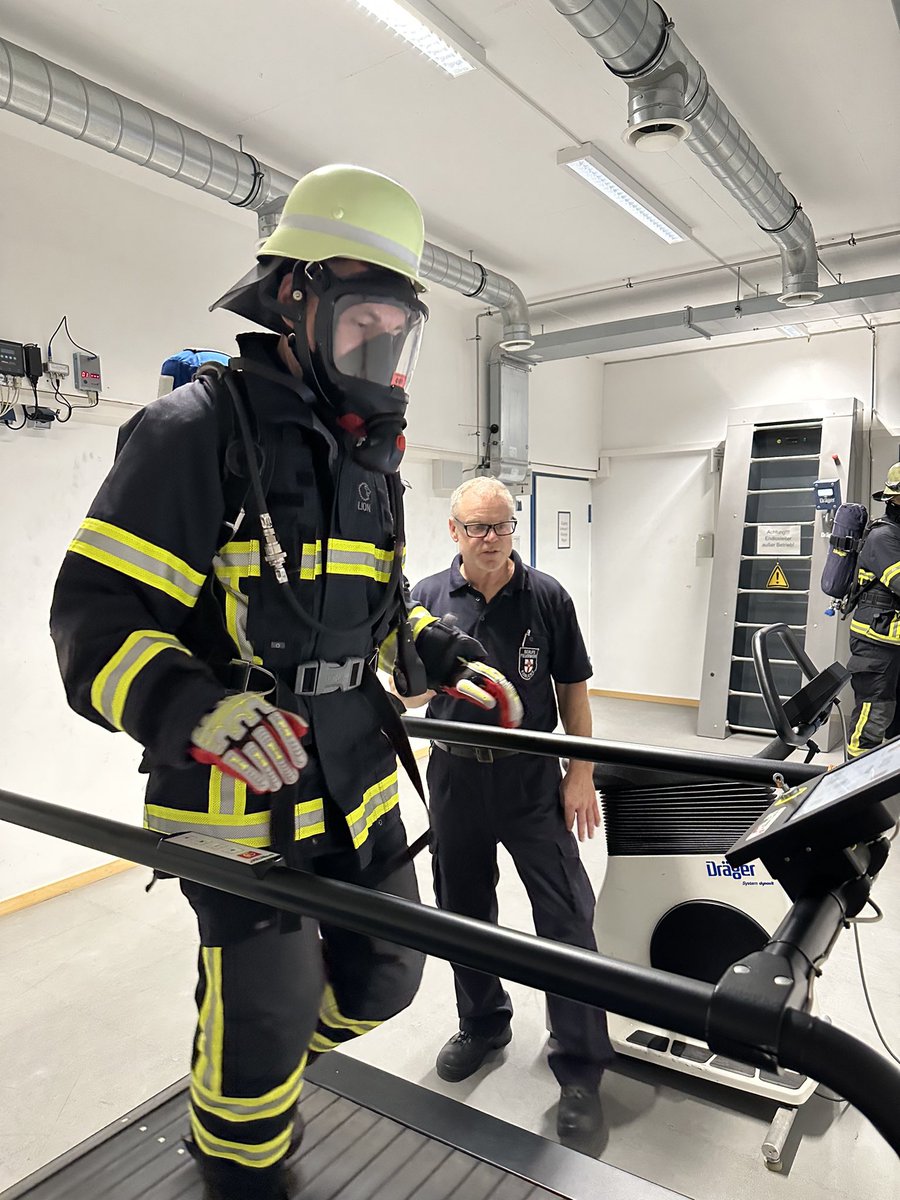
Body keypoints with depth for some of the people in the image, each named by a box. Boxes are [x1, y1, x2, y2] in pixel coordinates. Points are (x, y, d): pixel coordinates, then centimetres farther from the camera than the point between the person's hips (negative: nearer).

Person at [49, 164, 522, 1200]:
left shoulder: (367, 454, 11)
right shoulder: (197, 430, -14)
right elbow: (96, 617, -18)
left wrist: (446, 660, 6)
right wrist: (195, 707, -35)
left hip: (359, 786, 8)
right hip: (239, 801, -7)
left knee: (382, 980, 20)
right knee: (261, 1030, 7)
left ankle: (260, 1070, 51)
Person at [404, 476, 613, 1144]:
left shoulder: (547, 596, -4)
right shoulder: (428, 598, -1)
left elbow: (573, 687, 0)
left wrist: (581, 773, -4)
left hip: (533, 778, -2)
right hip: (456, 776, 2)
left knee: (566, 917, 0)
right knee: (464, 911, 17)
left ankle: (580, 1070, 17)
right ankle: (482, 1023, 42)